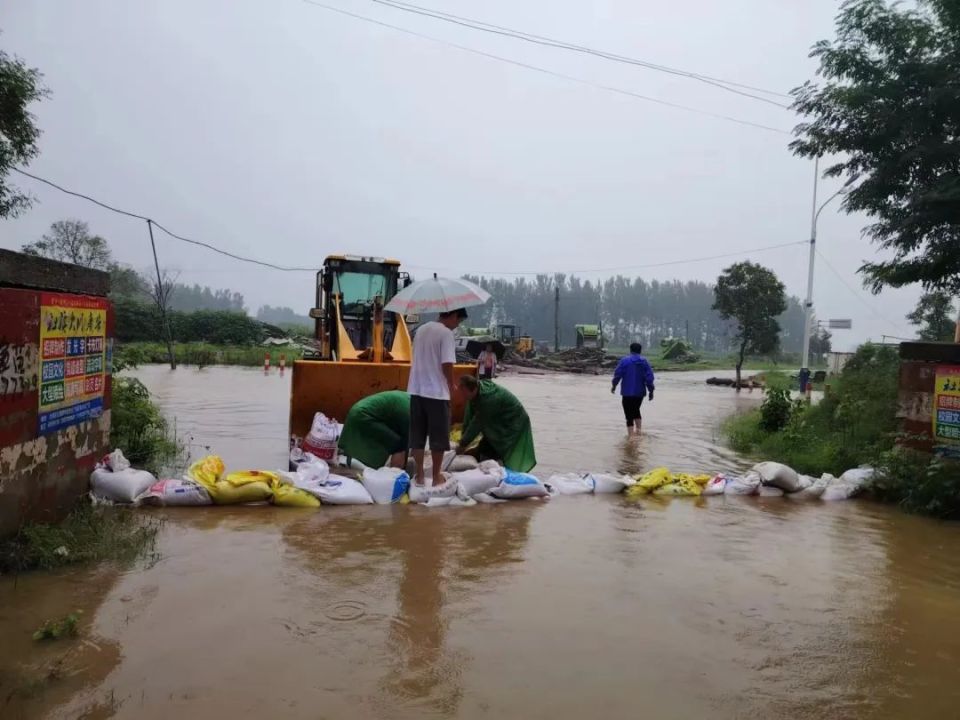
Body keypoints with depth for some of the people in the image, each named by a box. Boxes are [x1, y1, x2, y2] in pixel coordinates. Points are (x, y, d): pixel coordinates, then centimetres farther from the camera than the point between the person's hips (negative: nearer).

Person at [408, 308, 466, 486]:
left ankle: (419, 475, 15)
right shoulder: (446, 333, -11)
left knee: (417, 435, 10)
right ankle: (437, 476, 11)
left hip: (416, 390, 7)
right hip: (437, 392, -7)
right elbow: (447, 364, -18)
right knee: (438, 436, 5)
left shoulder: (421, 329, 12)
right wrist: (451, 385, -1)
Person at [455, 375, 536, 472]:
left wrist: (463, 443, -18)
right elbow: (469, 416, -5)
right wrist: (464, 438, -6)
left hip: (514, 425, -8)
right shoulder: (476, 393, -10)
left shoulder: (489, 398, -35)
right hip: (498, 425, 8)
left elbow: (477, 423, -27)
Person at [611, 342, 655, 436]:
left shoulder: (624, 361, -6)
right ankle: (638, 430, 20)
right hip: (640, 392, 4)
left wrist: (614, 385, 9)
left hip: (627, 392, -4)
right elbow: (649, 377, -2)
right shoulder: (644, 362, 3)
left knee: (629, 415, -1)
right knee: (636, 410, 26)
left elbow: (617, 374, -7)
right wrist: (651, 391, 4)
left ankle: (631, 435, -7)